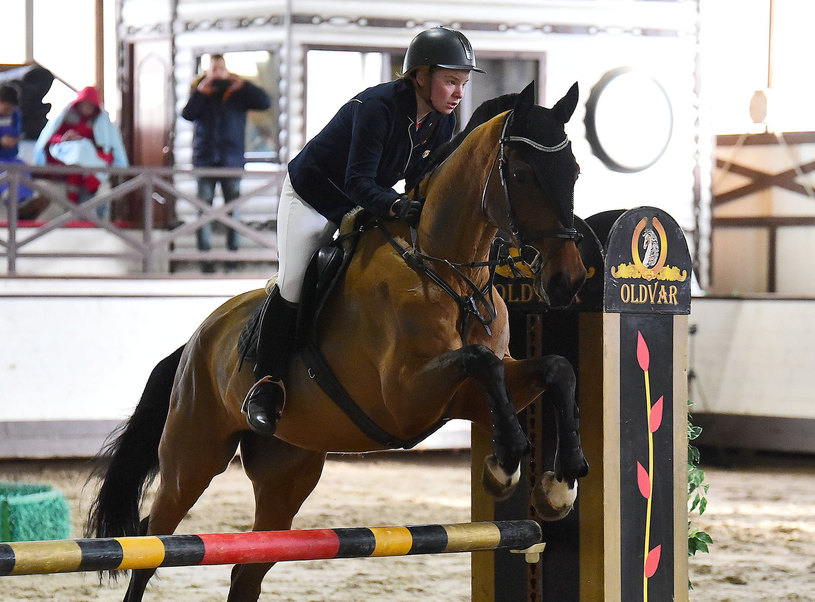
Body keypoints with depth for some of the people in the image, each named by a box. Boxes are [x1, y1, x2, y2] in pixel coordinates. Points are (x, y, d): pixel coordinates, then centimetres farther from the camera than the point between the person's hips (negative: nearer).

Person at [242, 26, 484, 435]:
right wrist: (396, 206, -53)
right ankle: (265, 383, -4)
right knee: (293, 285, -13)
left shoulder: (441, 122, -12)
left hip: (364, 208, 7)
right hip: (311, 196, -7)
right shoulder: (377, 107, -34)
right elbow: (359, 182, -38)